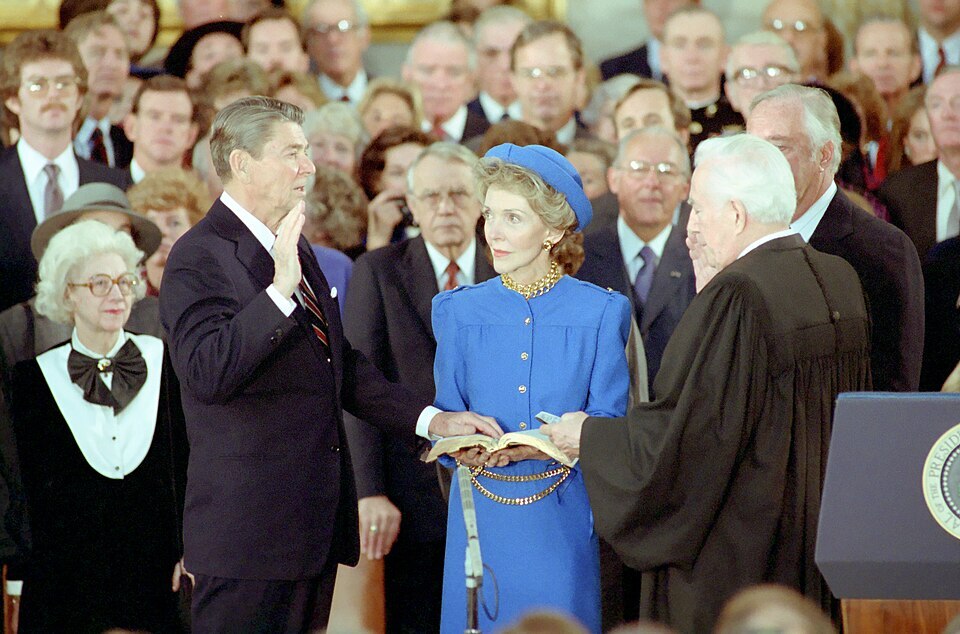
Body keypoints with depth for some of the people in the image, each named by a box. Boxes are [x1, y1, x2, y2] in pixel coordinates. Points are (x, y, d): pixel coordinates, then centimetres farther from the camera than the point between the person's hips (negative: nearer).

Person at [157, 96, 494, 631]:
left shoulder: (294, 247, 18)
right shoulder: (199, 258, -11)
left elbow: (342, 364, 24)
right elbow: (207, 375, -26)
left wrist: (429, 420, 14)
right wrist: (280, 289, -28)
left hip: (313, 526, 9)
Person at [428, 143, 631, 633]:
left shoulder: (600, 313, 1)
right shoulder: (460, 312, 7)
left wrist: (534, 447, -21)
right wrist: (467, 448, -16)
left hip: (562, 520, -2)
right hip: (482, 522, 2)